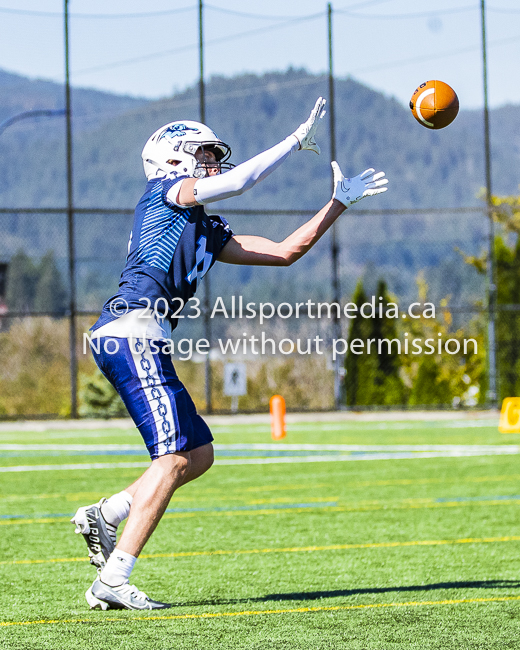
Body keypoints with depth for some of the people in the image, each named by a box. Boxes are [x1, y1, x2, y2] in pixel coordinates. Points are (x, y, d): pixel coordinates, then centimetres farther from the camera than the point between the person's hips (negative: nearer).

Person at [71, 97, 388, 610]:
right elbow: (237, 182, -8)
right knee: (174, 457, -13)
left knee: (200, 453, 12)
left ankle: (105, 515, 12)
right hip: (132, 332, -9)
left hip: (142, 344, 9)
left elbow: (284, 252, 28)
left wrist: (340, 202, 29)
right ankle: (112, 582, -17)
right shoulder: (165, 192, 6)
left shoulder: (207, 232, 27)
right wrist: (296, 141, 1)